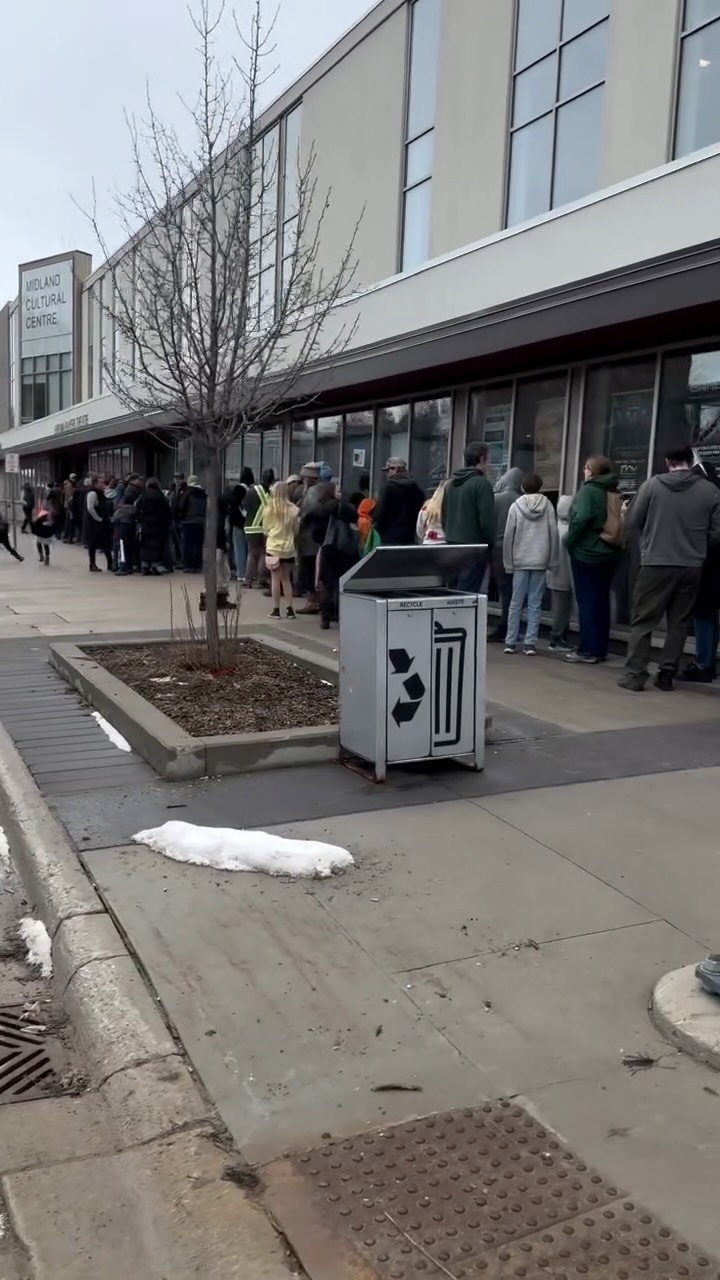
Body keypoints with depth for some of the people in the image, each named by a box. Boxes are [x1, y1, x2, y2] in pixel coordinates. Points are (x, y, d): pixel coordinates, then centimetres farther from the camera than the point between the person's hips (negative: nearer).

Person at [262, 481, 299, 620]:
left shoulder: (268, 508, -6)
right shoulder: (293, 509, -7)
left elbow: (265, 529, 4)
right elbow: (296, 530, 3)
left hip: (273, 547, -1)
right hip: (288, 548, 1)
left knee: (276, 579, 5)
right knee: (286, 579, 12)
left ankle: (276, 609, 5)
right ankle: (289, 609, 9)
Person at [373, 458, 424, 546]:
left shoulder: (389, 486, -7)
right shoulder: (417, 488, 13)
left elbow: (379, 512, -11)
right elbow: (420, 514, 13)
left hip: (389, 539, -6)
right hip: (409, 538, 6)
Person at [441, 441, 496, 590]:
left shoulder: (452, 483, 13)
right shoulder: (482, 483, -11)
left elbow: (444, 517, 17)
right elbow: (487, 521, -15)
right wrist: (489, 545, -2)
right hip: (473, 548, -8)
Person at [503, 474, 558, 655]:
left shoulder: (516, 506, 0)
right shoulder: (547, 505, 1)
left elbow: (508, 536, -1)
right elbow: (553, 533, 0)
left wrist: (508, 563, 6)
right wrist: (552, 561, 7)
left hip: (520, 561, 0)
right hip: (540, 561, 0)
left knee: (516, 603, 6)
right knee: (534, 604, 3)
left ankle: (510, 642, 6)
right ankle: (530, 643, 0)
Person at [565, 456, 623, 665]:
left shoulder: (588, 490, -10)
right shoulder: (613, 493, 10)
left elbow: (582, 518, -21)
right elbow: (617, 522, 6)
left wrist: (569, 541, -9)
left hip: (586, 553, -6)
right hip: (610, 553, 7)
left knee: (587, 602, -2)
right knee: (602, 601, 11)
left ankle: (587, 650, -1)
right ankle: (600, 649, 14)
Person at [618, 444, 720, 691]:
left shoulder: (652, 484, -5)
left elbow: (632, 522, 2)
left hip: (656, 564, -2)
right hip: (691, 567, 2)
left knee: (643, 621, 5)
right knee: (679, 623, 11)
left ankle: (635, 674, 2)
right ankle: (666, 675, 11)